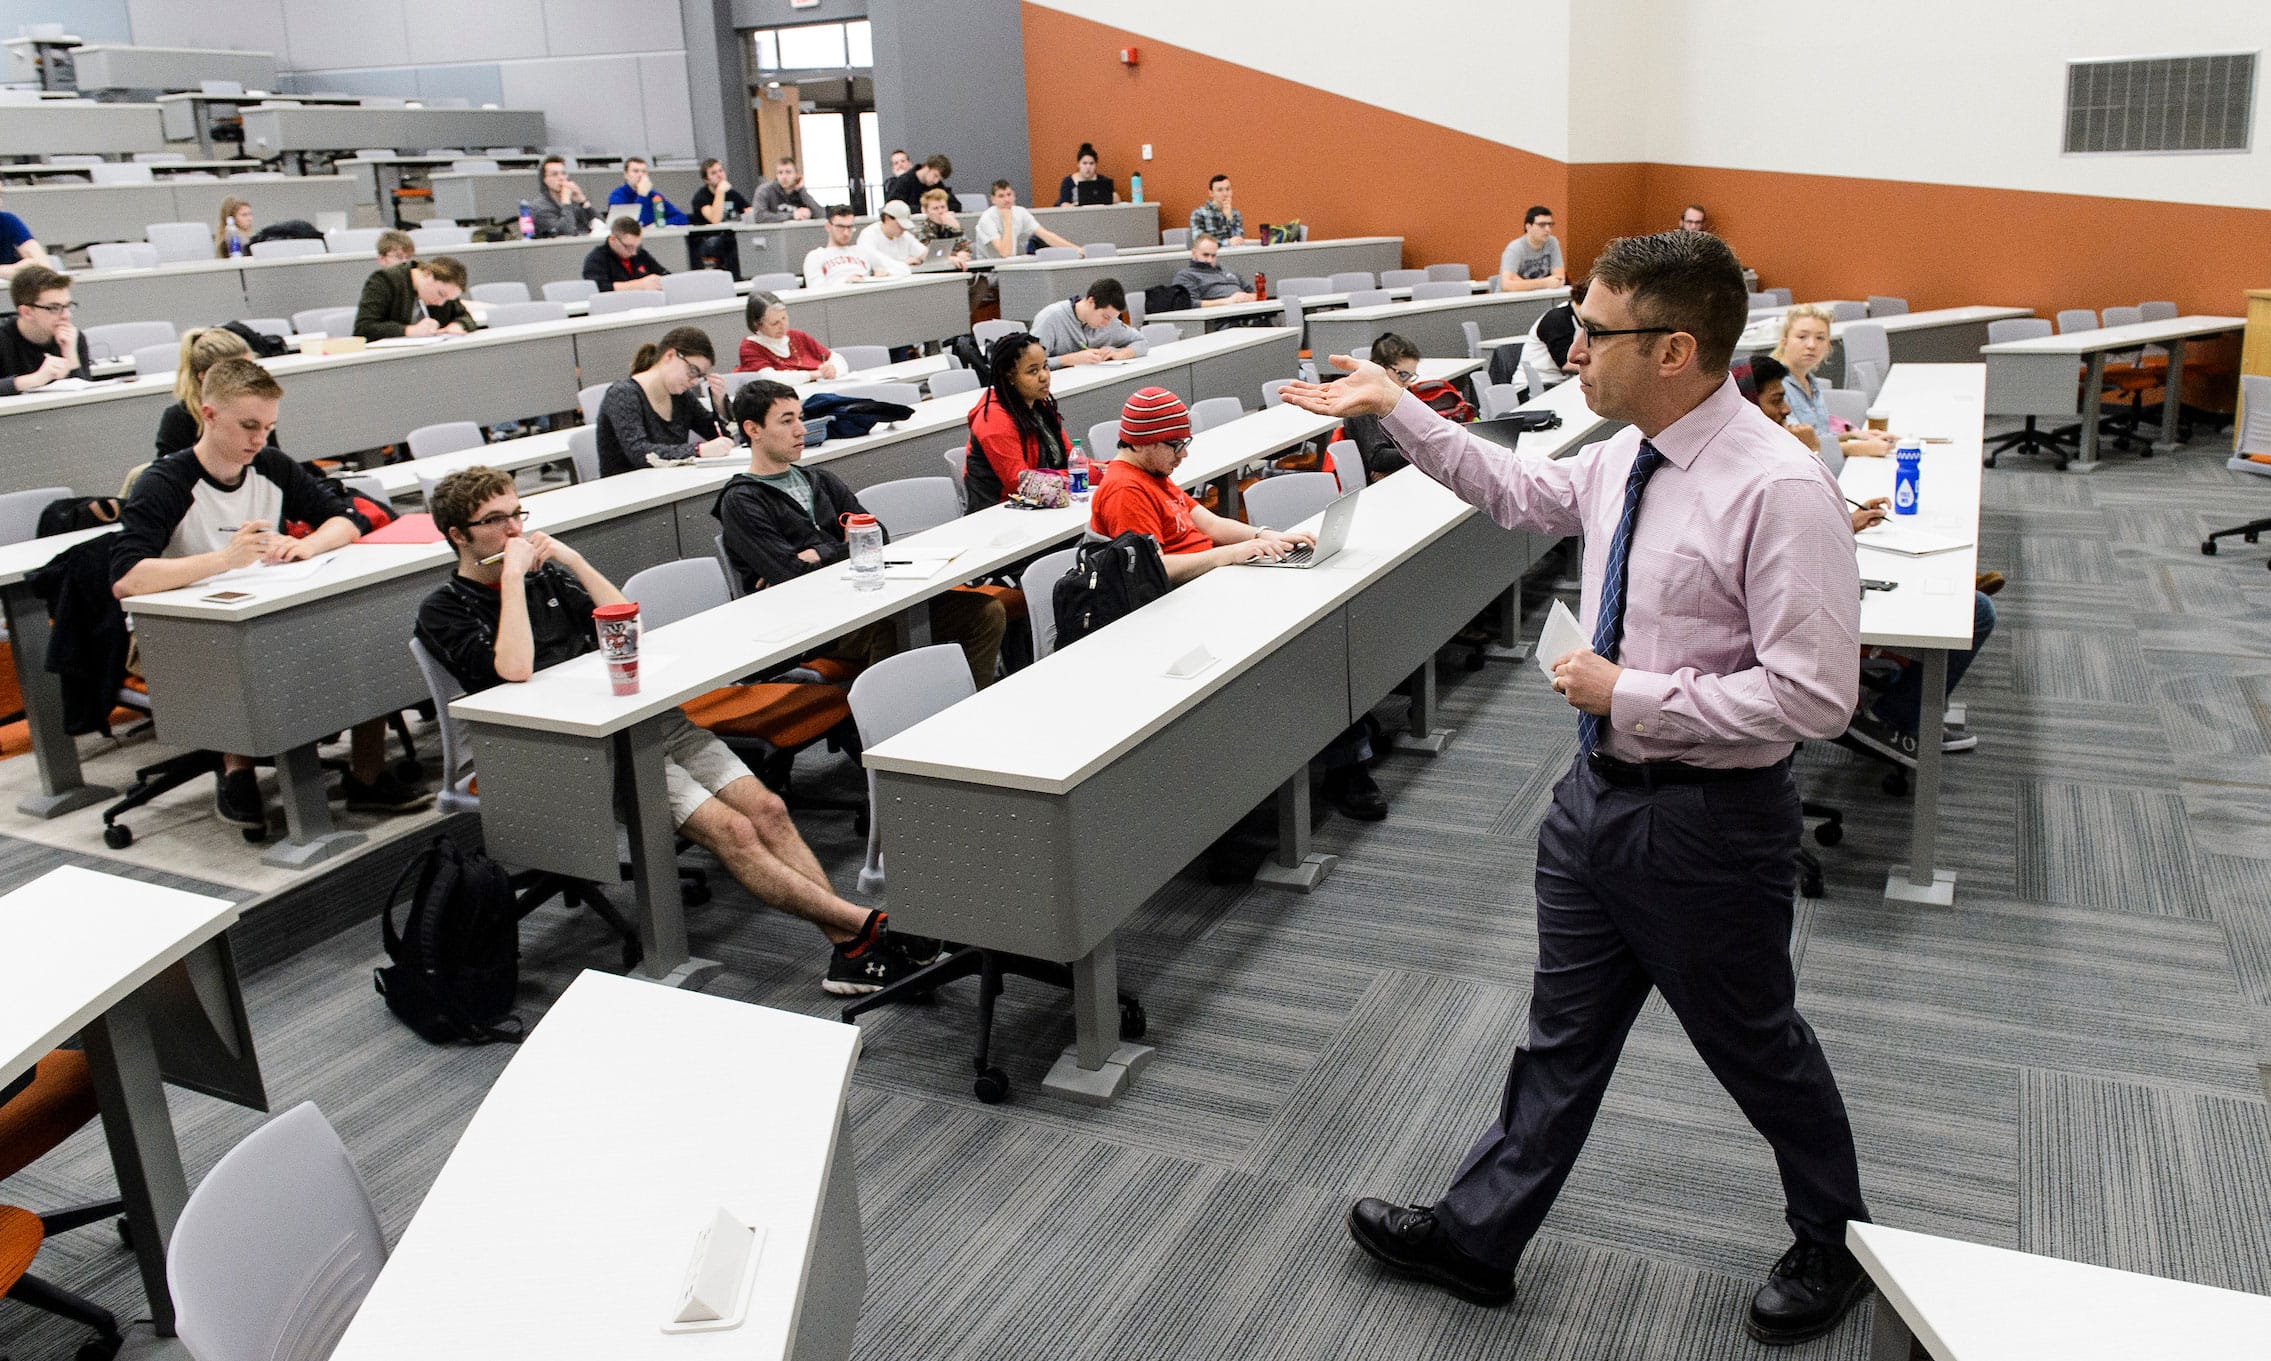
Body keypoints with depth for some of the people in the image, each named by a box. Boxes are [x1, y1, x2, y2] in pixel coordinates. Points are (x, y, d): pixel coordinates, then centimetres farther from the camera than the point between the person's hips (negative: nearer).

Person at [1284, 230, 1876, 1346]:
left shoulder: (1779, 490, -25)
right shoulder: (1624, 457, -1)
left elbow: (1813, 696, -26)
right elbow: (1521, 492, 20)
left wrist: (1630, 693, -22)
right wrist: (1394, 408, 16)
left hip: (1708, 822, -7)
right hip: (1599, 792, 7)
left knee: (1755, 1046, 16)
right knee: (1562, 1034, 20)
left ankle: (1833, 1243, 44)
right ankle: (1476, 1237, 36)